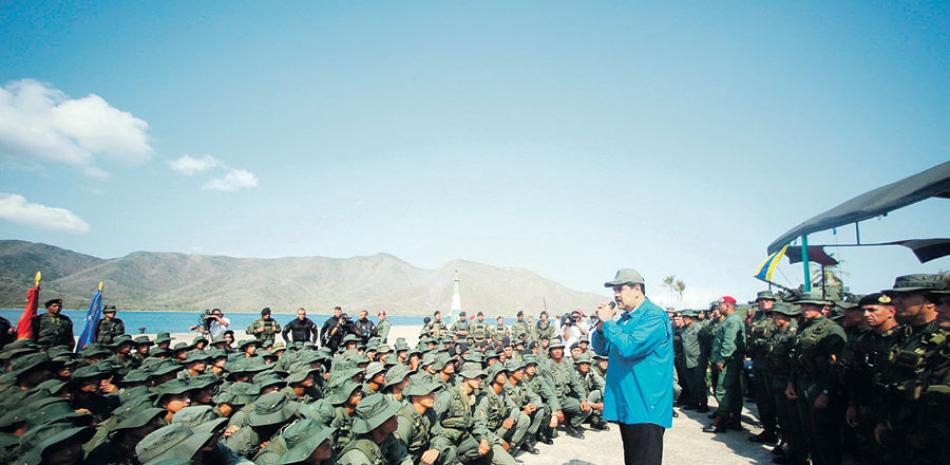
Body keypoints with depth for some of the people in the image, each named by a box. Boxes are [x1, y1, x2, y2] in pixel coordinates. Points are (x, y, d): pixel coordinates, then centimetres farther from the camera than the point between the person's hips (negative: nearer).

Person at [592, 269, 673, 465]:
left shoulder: (654, 316, -16)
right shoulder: (625, 318, 12)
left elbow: (628, 347, -28)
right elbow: (601, 348, 15)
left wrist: (608, 322, -15)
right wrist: (601, 325, -3)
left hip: (646, 408, -9)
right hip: (626, 405, 9)